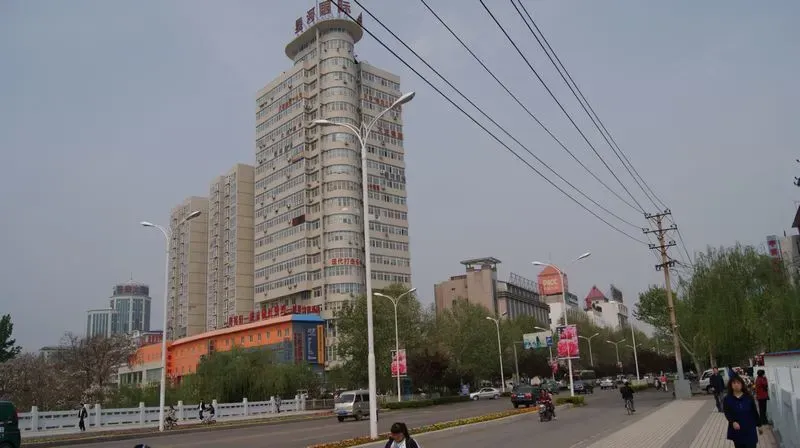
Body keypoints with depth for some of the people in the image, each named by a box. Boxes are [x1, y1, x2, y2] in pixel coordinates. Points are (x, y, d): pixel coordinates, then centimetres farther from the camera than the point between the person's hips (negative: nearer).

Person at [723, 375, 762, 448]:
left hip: (750, 429, 0)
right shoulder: (727, 399, -5)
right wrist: (733, 422, -28)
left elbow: (754, 412, 6)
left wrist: (759, 425, 11)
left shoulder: (748, 397, -2)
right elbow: (727, 413, -10)